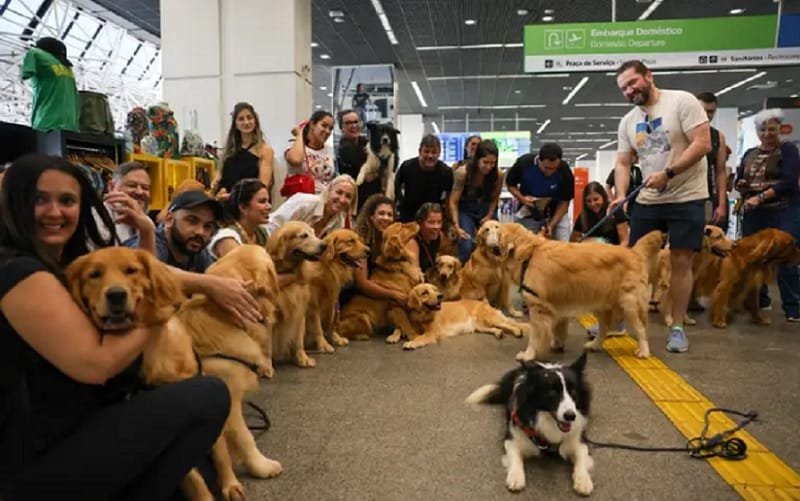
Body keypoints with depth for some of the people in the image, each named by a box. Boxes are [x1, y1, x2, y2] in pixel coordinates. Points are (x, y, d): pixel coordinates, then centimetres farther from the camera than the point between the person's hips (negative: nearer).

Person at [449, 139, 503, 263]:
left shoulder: (498, 175, -19)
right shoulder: (463, 173, -26)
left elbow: (494, 198, 1)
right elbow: (453, 202, -19)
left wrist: (489, 216, -10)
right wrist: (457, 226, -27)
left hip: (486, 209, 3)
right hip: (466, 210, -2)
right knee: (466, 246, -16)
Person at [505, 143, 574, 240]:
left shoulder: (565, 172, -23)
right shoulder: (524, 163, -23)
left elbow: (564, 202, -12)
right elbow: (510, 183, -4)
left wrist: (551, 225, -23)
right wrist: (521, 198, -22)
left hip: (557, 215, 0)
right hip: (527, 216, 0)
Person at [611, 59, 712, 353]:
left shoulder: (682, 101, -9)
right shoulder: (627, 122, 8)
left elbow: (703, 144, -16)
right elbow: (623, 163, 7)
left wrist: (667, 173, -23)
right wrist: (620, 195, -10)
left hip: (687, 198, -5)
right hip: (646, 200, 5)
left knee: (681, 262, -1)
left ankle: (677, 328, 10)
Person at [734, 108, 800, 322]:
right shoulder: (750, 154, 15)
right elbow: (739, 181, 22)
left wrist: (761, 197, -19)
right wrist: (741, 186, -2)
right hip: (754, 214, 5)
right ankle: (760, 300, 21)